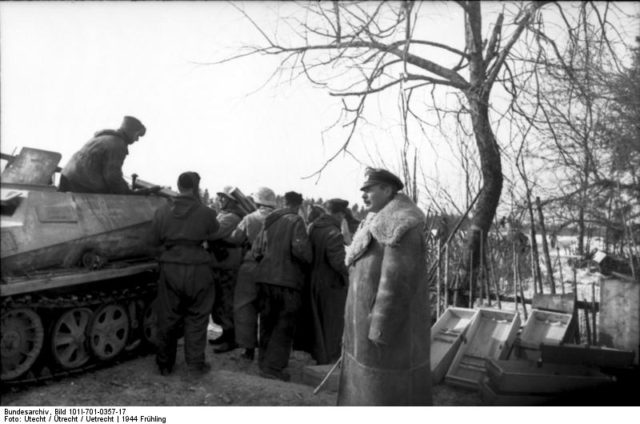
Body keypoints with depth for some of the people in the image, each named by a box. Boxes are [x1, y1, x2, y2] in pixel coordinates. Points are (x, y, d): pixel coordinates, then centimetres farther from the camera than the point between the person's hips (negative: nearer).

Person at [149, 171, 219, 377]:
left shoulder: (162, 212, 0)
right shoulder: (206, 213, -8)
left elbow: (154, 242, 3)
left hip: (170, 269, 3)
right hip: (197, 270, -2)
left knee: (167, 319, 14)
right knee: (196, 318, 11)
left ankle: (165, 364, 26)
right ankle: (195, 363, 17)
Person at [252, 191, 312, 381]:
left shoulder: (269, 221, 9)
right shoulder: (296, 221, -9)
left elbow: (256, 250, 8)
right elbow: (300, 250, -20)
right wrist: (307, 260, -1)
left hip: (265, 278, 6)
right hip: (287, 280, -6)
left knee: (267, 322, 19)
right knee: (284, 325, 6)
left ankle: (264, 361, 30)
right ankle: (273, 366, 5)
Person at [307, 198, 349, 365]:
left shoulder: (313, 228, 0)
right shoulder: (334, 234, -23)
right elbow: (337, 262, -27)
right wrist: (346, 275, -10)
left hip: (314, 281, 7)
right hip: (332, 284, -7)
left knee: (317, 320, 22)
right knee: (332, 322, 10)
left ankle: (317, 354, 37)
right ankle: (329, 359, 23)